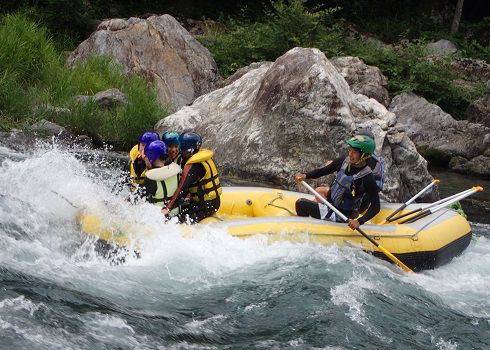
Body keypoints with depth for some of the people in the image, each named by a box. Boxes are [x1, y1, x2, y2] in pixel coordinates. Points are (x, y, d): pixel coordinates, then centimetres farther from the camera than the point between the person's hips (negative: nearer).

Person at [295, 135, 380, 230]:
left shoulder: (368, 179, -24)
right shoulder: (343, 161, -7)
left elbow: (375, 207, -20)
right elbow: (322, 171, 5)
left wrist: (359, 221, -33)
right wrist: (305, 175, -12)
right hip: (330, 204, 7)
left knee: (301, 204, -8)